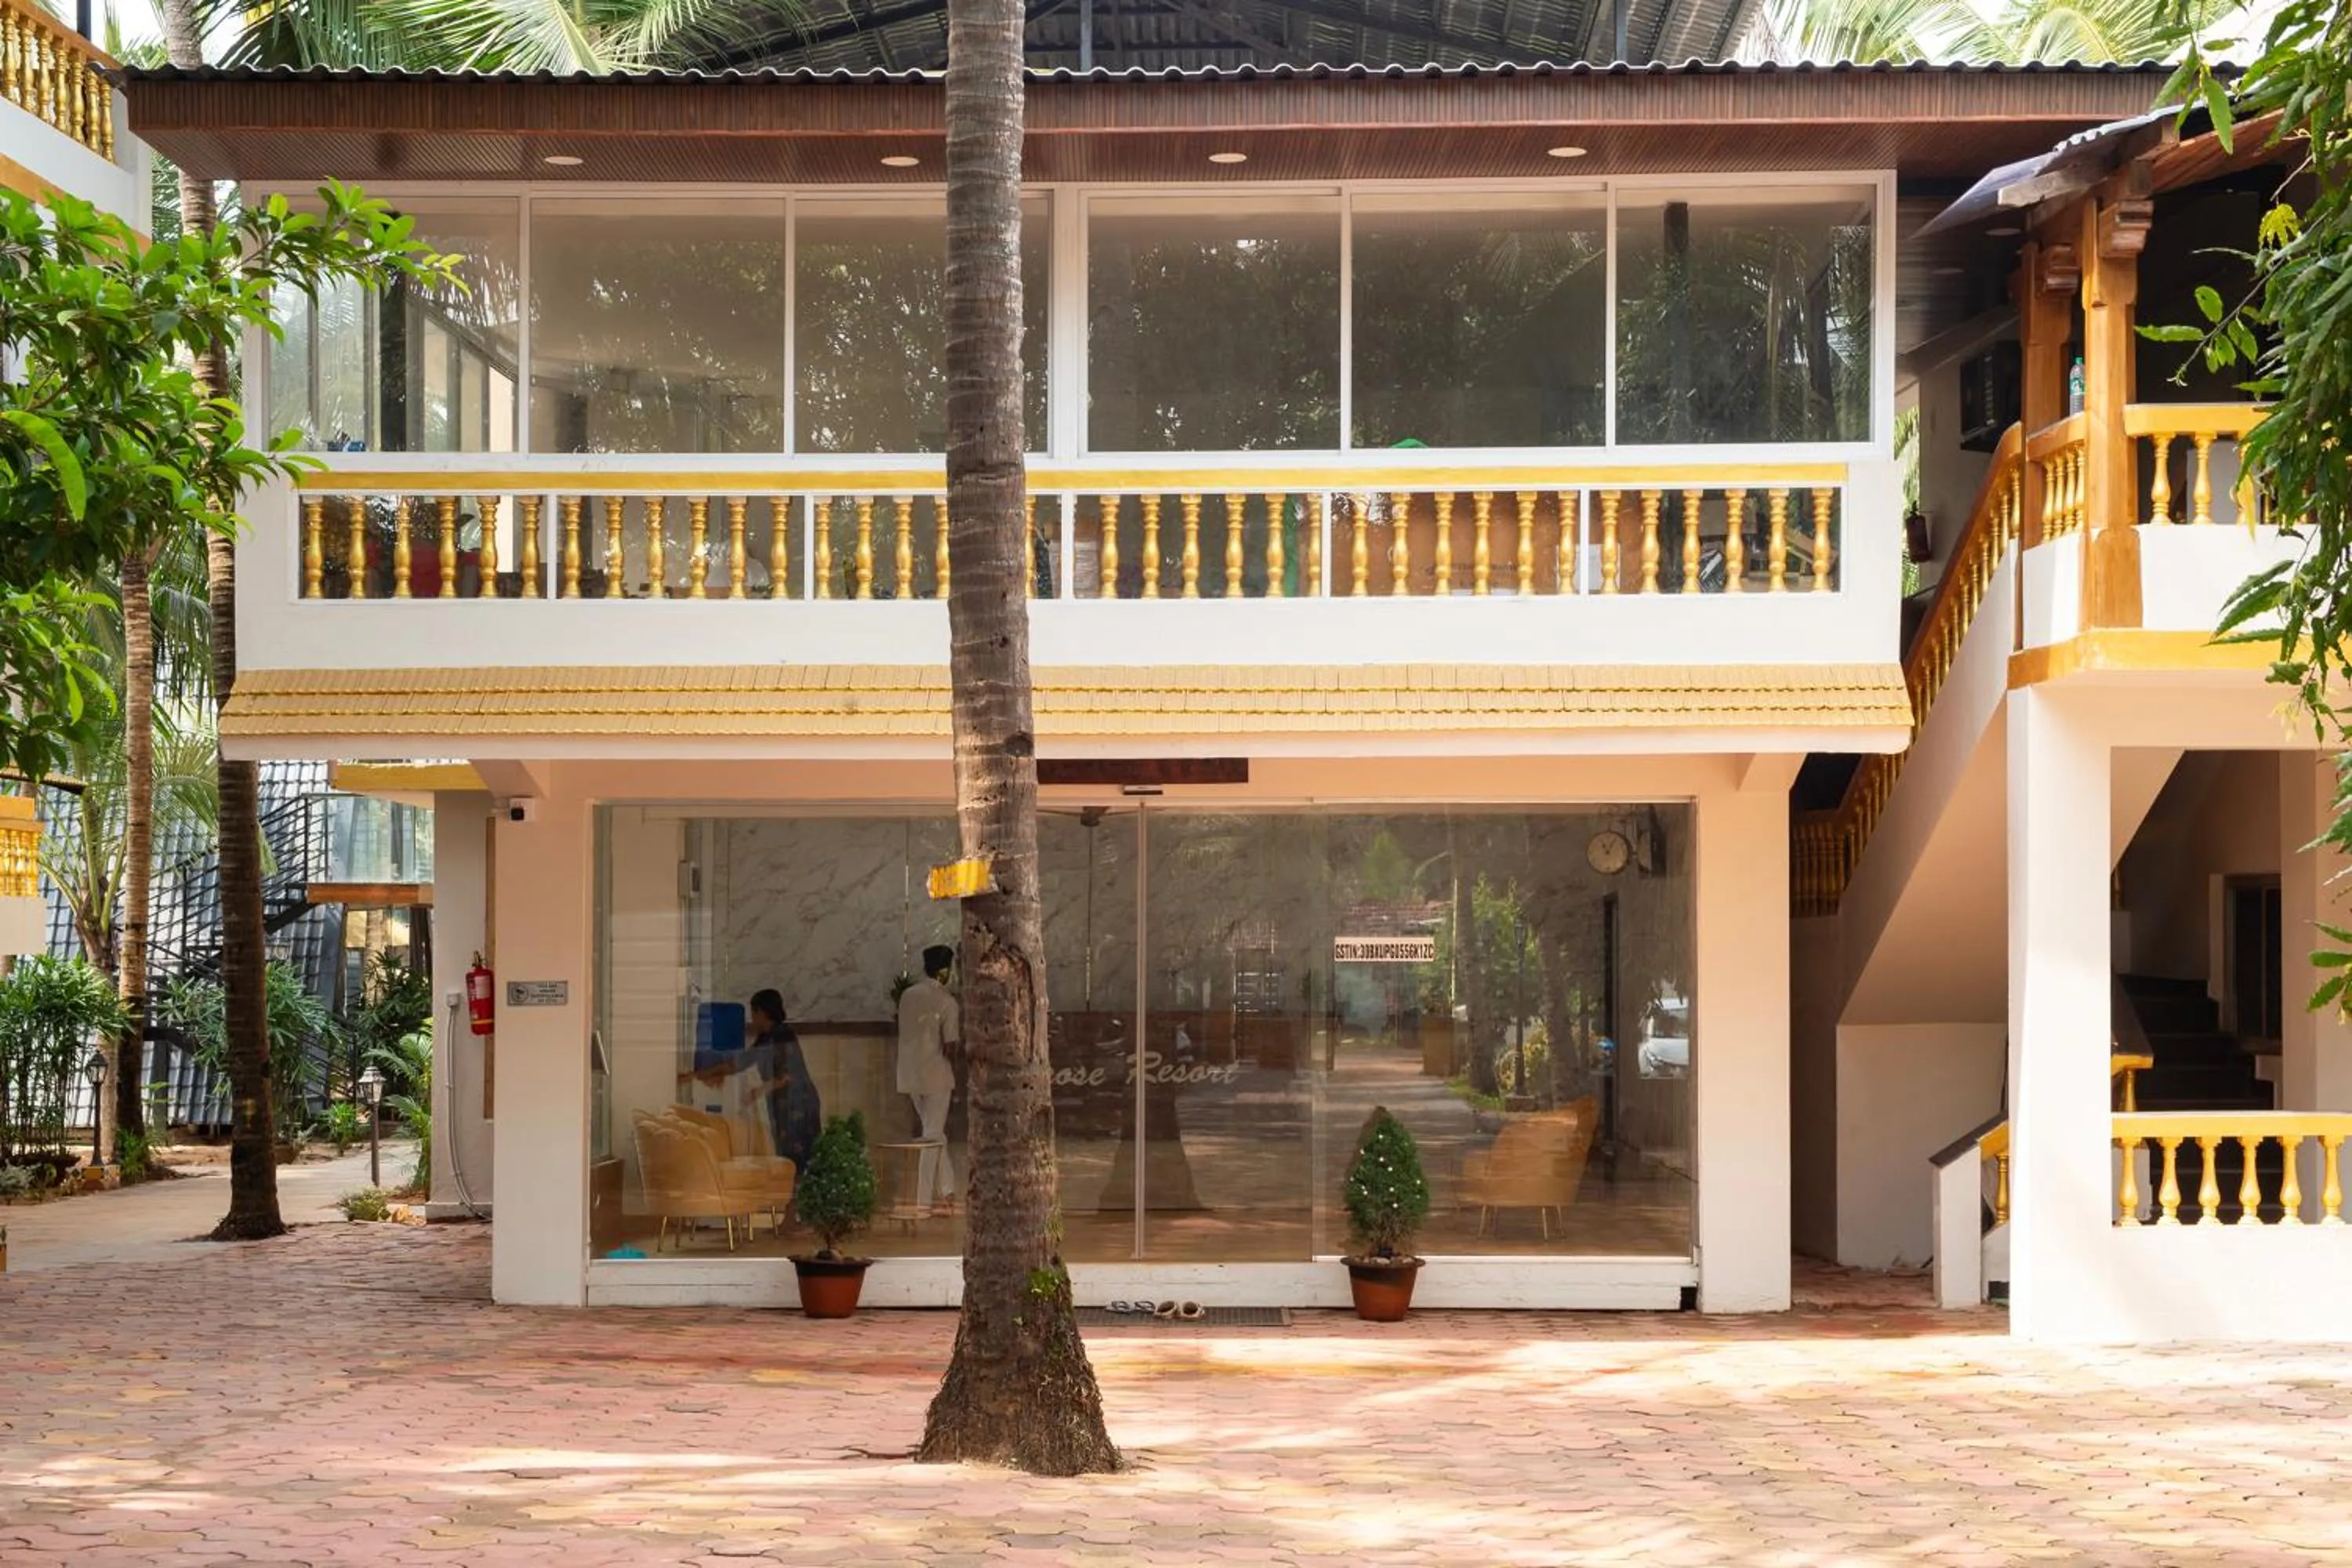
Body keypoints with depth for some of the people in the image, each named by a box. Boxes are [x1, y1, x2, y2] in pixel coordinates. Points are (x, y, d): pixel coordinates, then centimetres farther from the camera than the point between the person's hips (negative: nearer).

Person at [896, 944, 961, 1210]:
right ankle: (923, 1198, -1)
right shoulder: (946, 1002, -11)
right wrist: (955, 1082, -1)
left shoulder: (908, 996, 6)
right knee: (932, 1137, 1)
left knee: (933, 1131, 19)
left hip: (910, 1075, 6)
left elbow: (907, 1032, 12)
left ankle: (946, 1189, 23)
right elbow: (950, 1045, -10)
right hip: (935, 1075, -6)